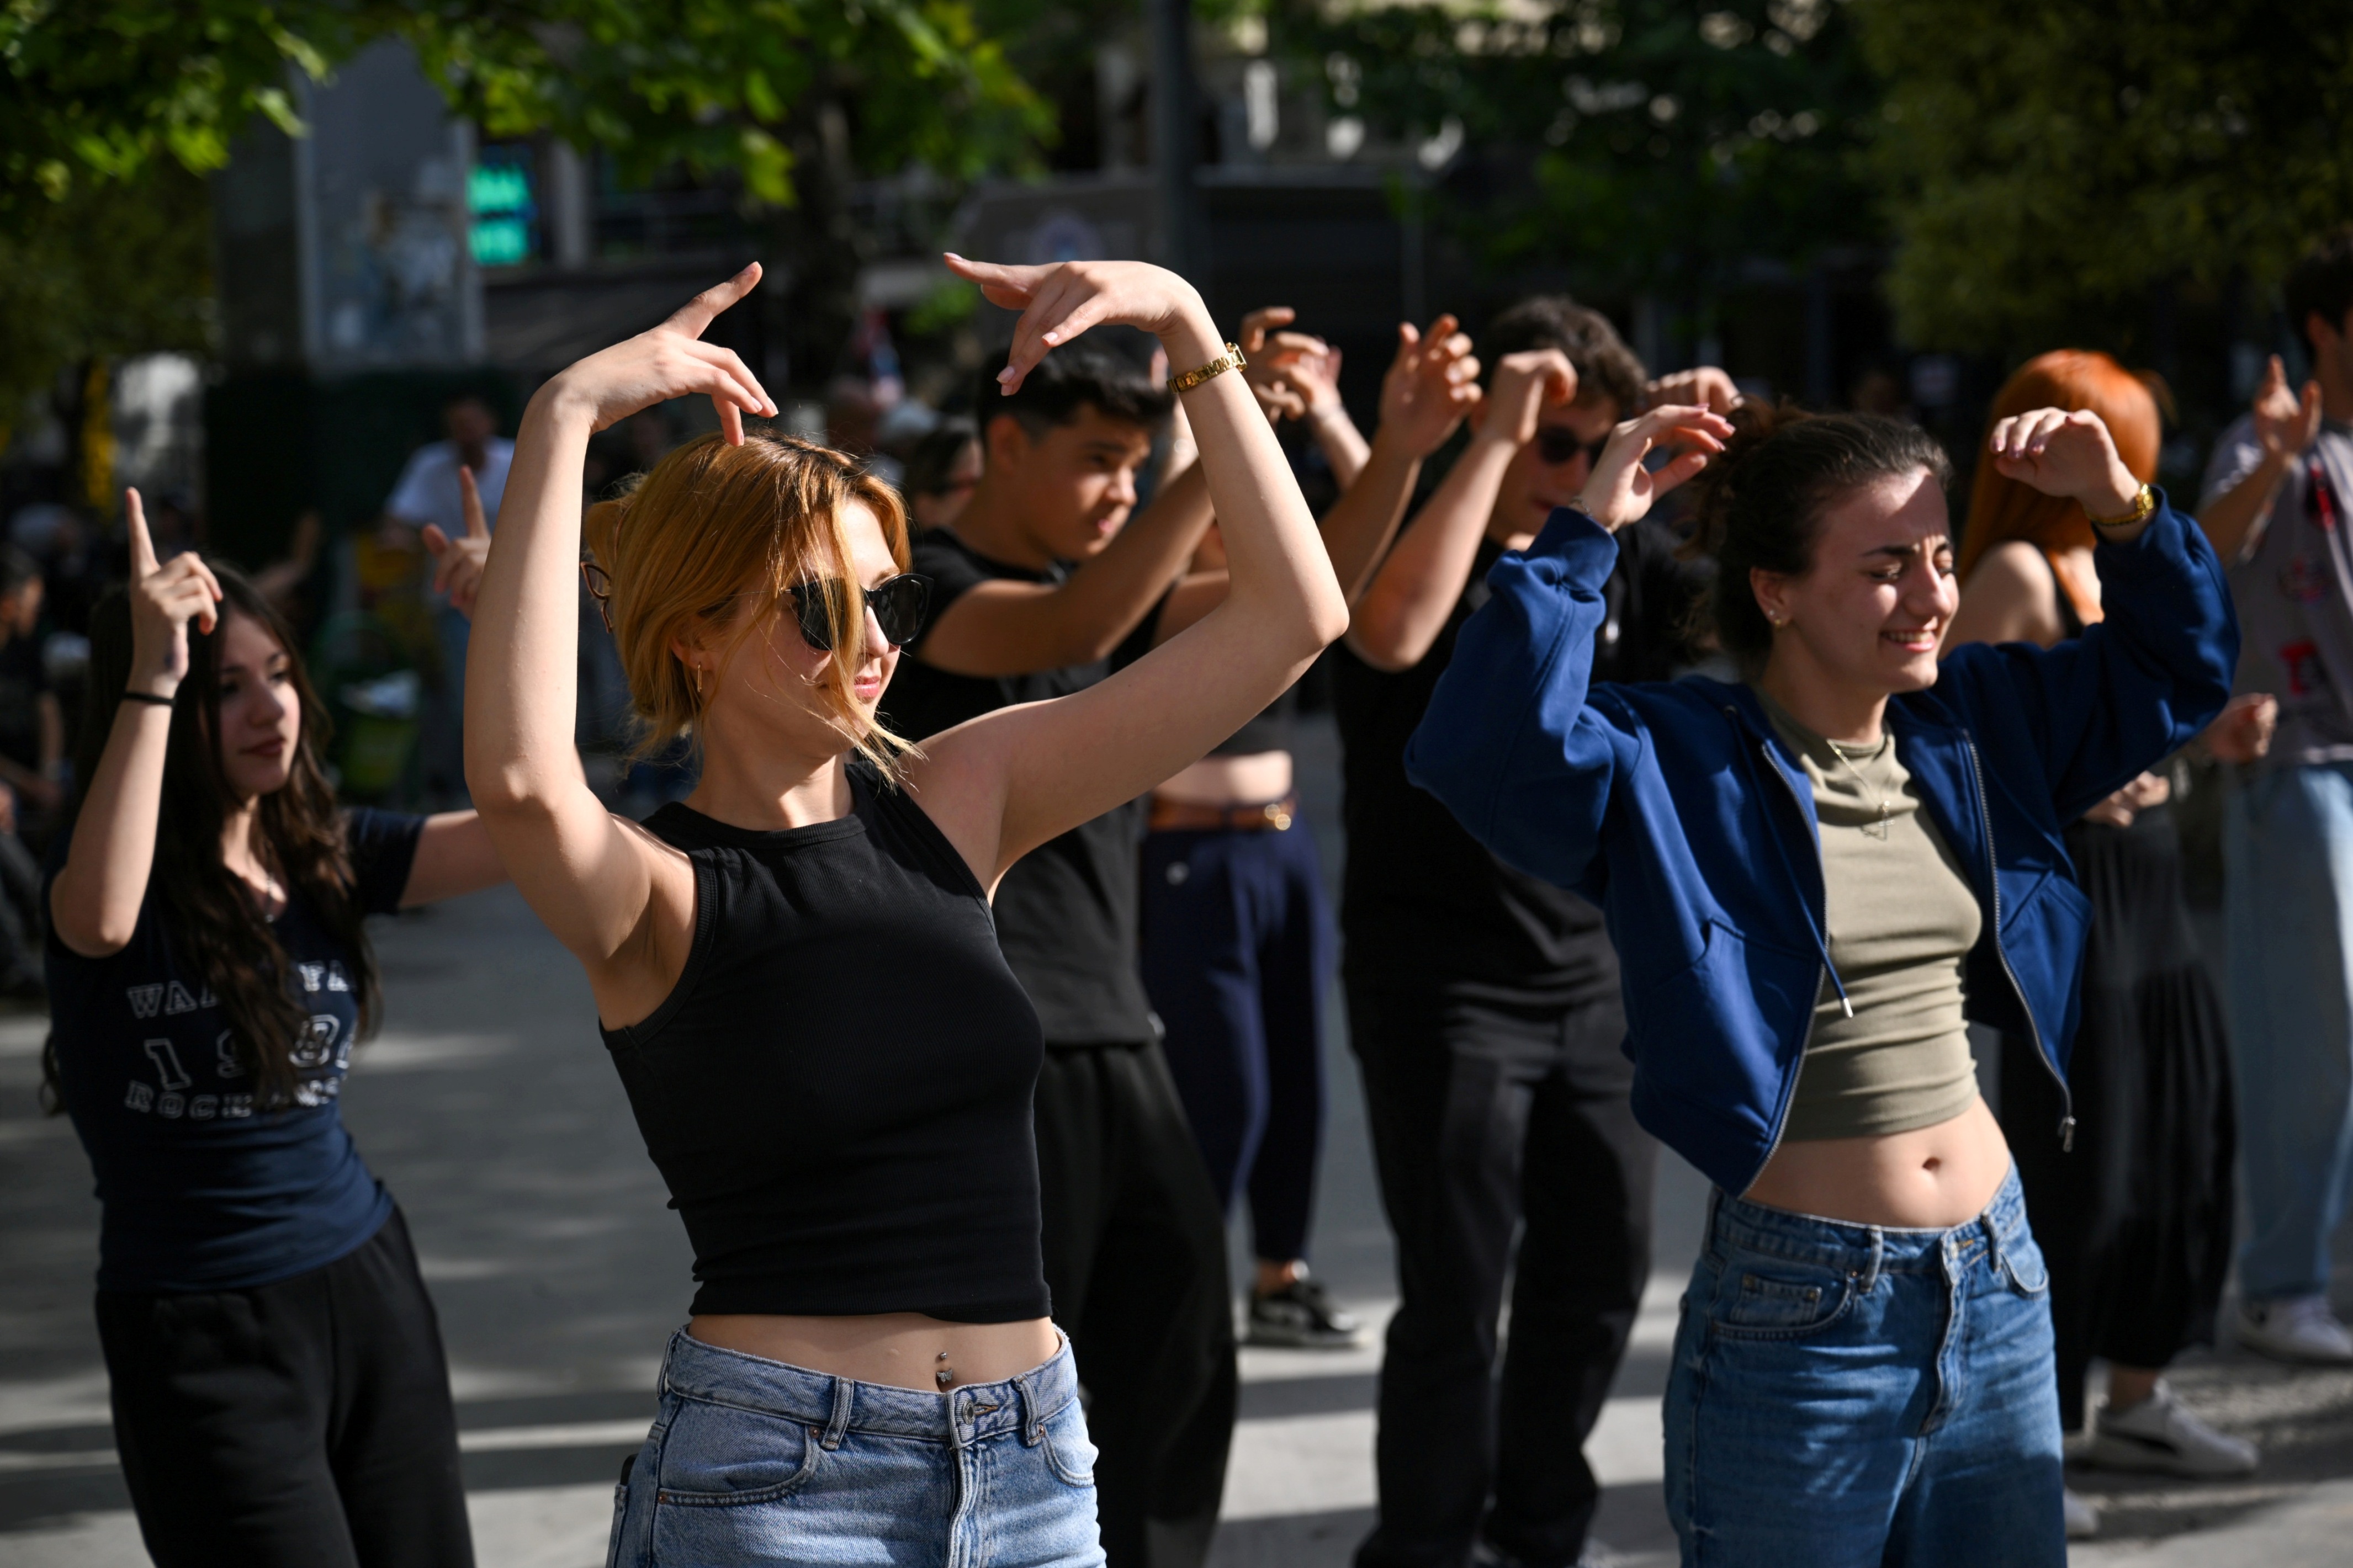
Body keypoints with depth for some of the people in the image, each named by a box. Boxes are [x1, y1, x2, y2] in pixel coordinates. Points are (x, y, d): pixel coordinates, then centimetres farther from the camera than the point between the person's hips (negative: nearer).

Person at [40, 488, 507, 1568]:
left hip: (371, 1289, 6)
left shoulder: (325, 857, 5)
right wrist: (151, 679, -33)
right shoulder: (140, 873, -10)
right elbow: (100, 917, -35)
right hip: (201, 1341, -6)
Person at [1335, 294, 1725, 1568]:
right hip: (1441, 977, -6)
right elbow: (1393, 634, -32)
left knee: (1602, 1269, 12)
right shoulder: (1414, 538, -10)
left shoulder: (1616, 556, 6)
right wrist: (1492, 442, -27)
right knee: (1458, 1296, -5)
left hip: (1586, 973, 6)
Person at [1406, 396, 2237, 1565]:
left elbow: (2178, 670, 20)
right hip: (1801, 1311, -6)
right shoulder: (1675, 767, -12)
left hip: (1995, 1285, 6)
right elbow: (1490, 749, -31)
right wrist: (1586, 529, -29)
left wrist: (2124, 511, 4)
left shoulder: (1970, 723, 7)